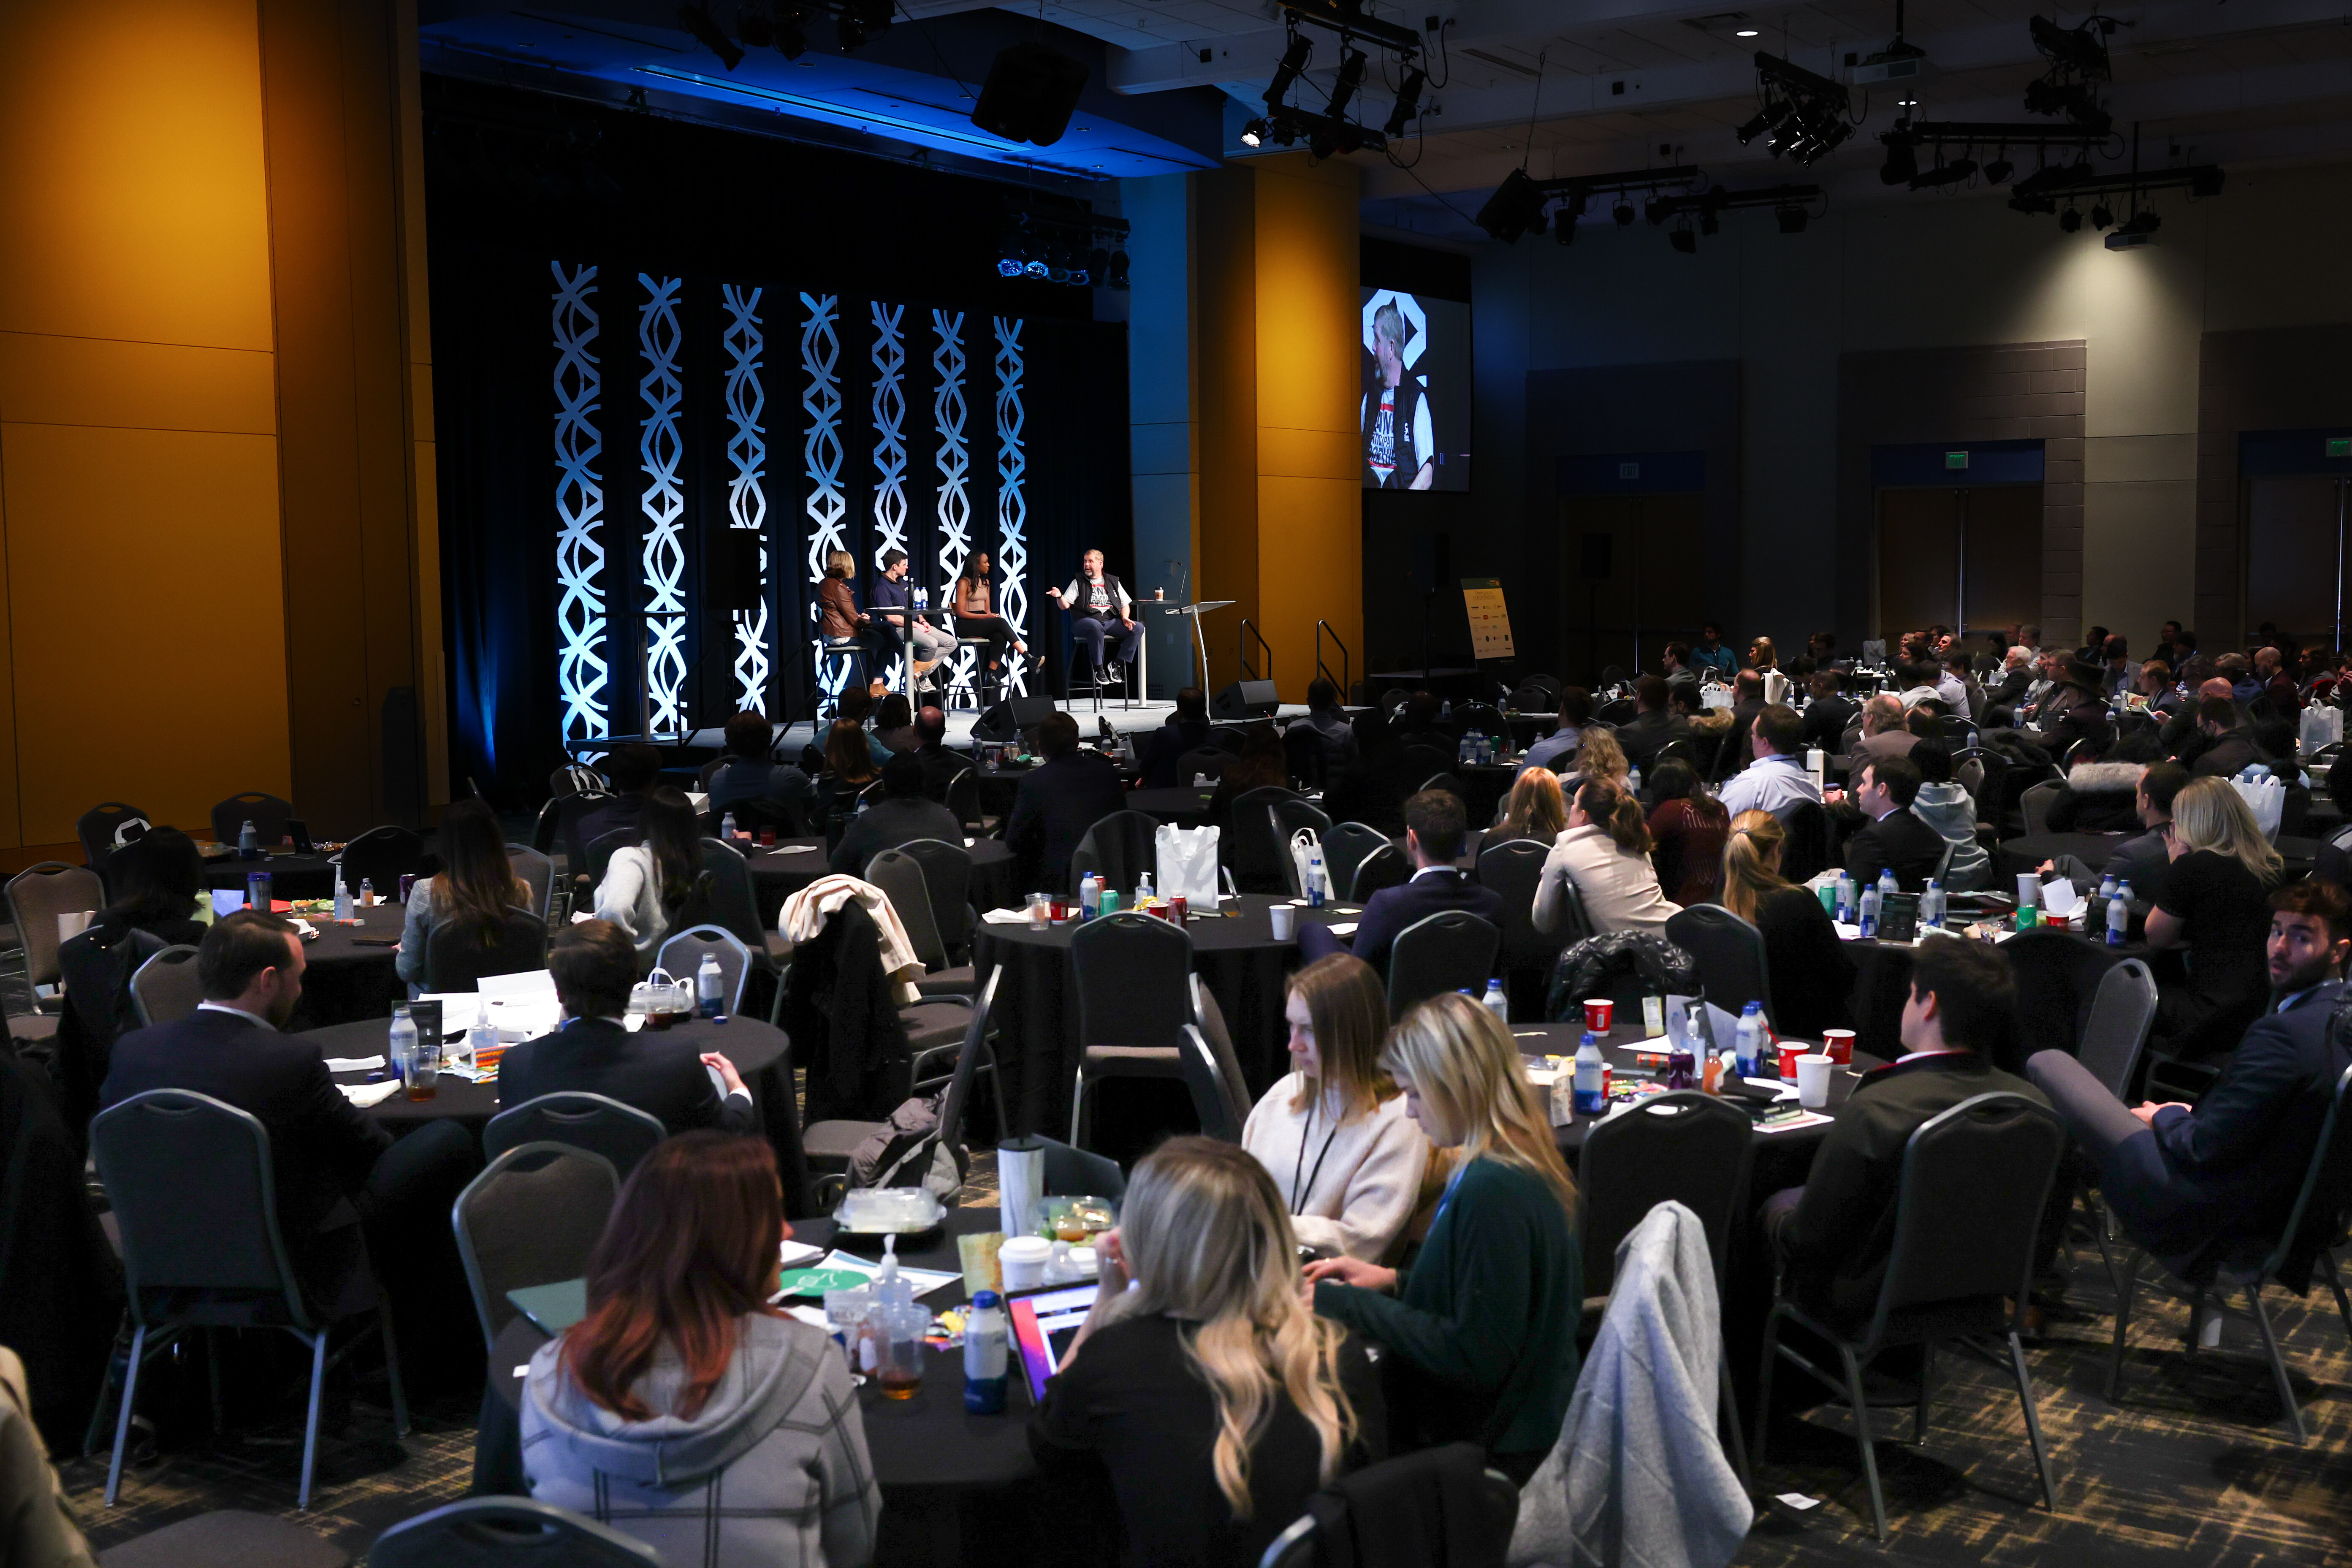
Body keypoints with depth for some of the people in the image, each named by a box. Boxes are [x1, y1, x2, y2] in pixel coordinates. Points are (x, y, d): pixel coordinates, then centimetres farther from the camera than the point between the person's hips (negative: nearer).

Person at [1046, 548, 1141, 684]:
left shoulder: (1113, 582, 19)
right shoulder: (1078, 583, 12)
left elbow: (1125, 605, 19)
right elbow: (1065, 605, 3)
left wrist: (1125, 618, -1)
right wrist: (1059, 597, -19)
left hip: (1111, 622, 4)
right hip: (1085, 621, -4)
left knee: (1138, 628, -19)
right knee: (1095, 626, -41)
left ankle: (1116, 664, -14)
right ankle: (1099, 669, -29)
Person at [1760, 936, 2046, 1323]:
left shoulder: (1872, 1112, -32)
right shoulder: (2032, 1103, -16)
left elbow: (1810, 1241, -22)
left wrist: (1781, 1223, 1)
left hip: (1870, 1305, -5)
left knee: (1779, 1202, 22)